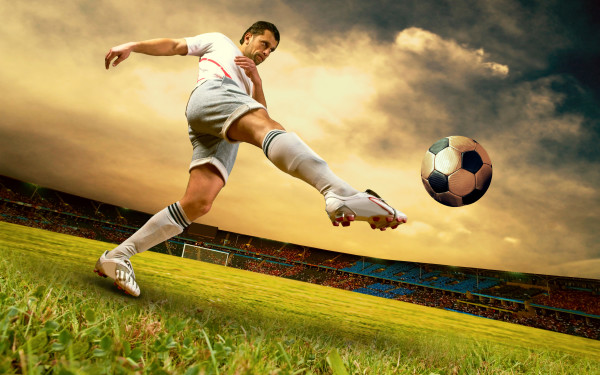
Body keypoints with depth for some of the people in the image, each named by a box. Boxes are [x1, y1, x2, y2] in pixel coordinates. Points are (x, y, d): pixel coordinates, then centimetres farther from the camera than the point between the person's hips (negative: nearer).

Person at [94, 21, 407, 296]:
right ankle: (340, 194, -62)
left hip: (225, 136, 7)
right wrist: (131, 46, 12)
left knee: (198, 203, -16)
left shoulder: (248, 84, 43)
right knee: (268, 127, -36)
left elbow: (261, 109, 27)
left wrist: (256, 81, 10)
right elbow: (173, 45, 25)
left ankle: (116, 257, -11)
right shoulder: (218, 41, 31)